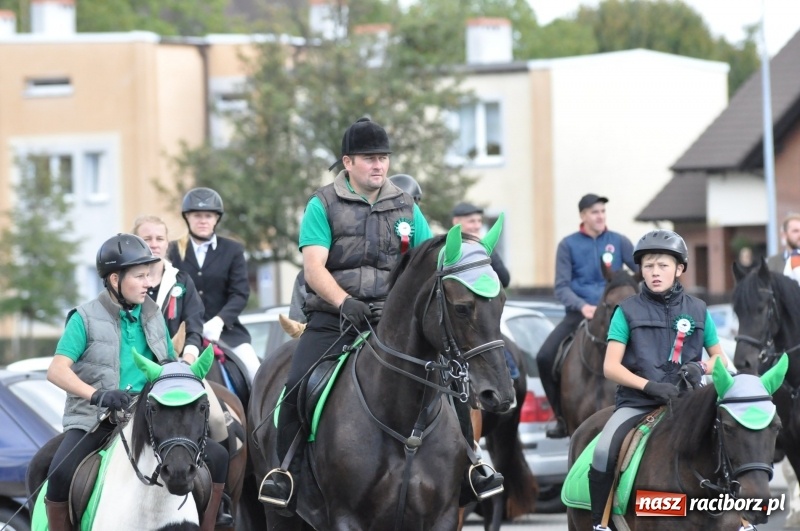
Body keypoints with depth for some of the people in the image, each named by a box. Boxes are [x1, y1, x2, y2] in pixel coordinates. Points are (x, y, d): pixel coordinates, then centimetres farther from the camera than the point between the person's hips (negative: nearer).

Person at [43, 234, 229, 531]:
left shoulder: (153, 316, 12)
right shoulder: (87, 318, -4)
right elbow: (57, 371, -12)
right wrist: (98, 394, -28)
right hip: (95, 418, -5)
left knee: (217, 457, -7)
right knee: (62, 473, -32)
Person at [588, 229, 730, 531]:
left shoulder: (697, 311, 10)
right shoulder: (628, 311, 4)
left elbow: (720, 357, 18)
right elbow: (611, 367, -2)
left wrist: (702, 367, -6)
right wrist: (649, 386, -17)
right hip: (637, 401, -2)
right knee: (604, 453, -29)